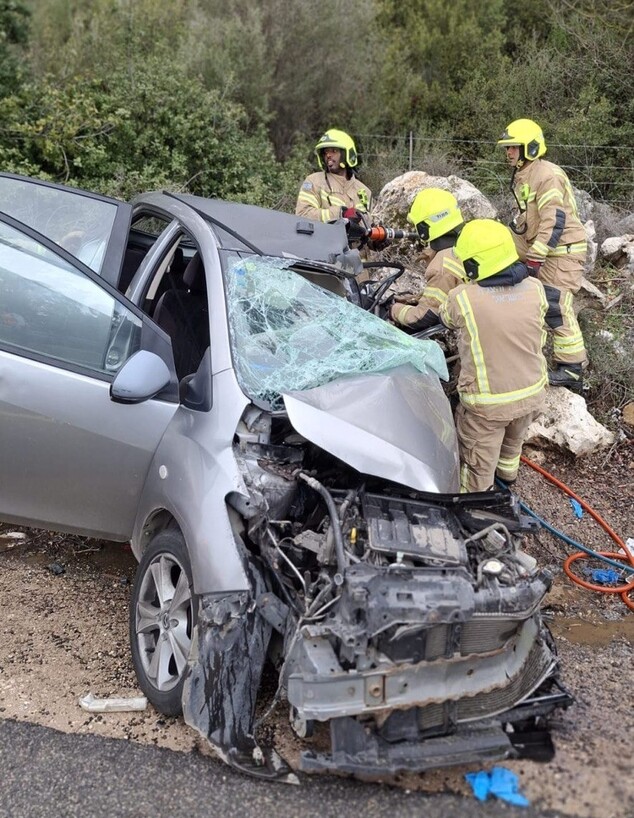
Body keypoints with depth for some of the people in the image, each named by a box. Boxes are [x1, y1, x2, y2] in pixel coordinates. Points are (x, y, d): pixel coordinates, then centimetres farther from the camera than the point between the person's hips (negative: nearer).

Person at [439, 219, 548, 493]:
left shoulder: (461, 298, -22)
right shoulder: (535, 288, -11)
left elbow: (444, 318, 2)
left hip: (487, 404, -5)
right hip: (532, 393, 5)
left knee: (479, 467, 15)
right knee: (514, 439, 35)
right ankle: (507, 473, 62)